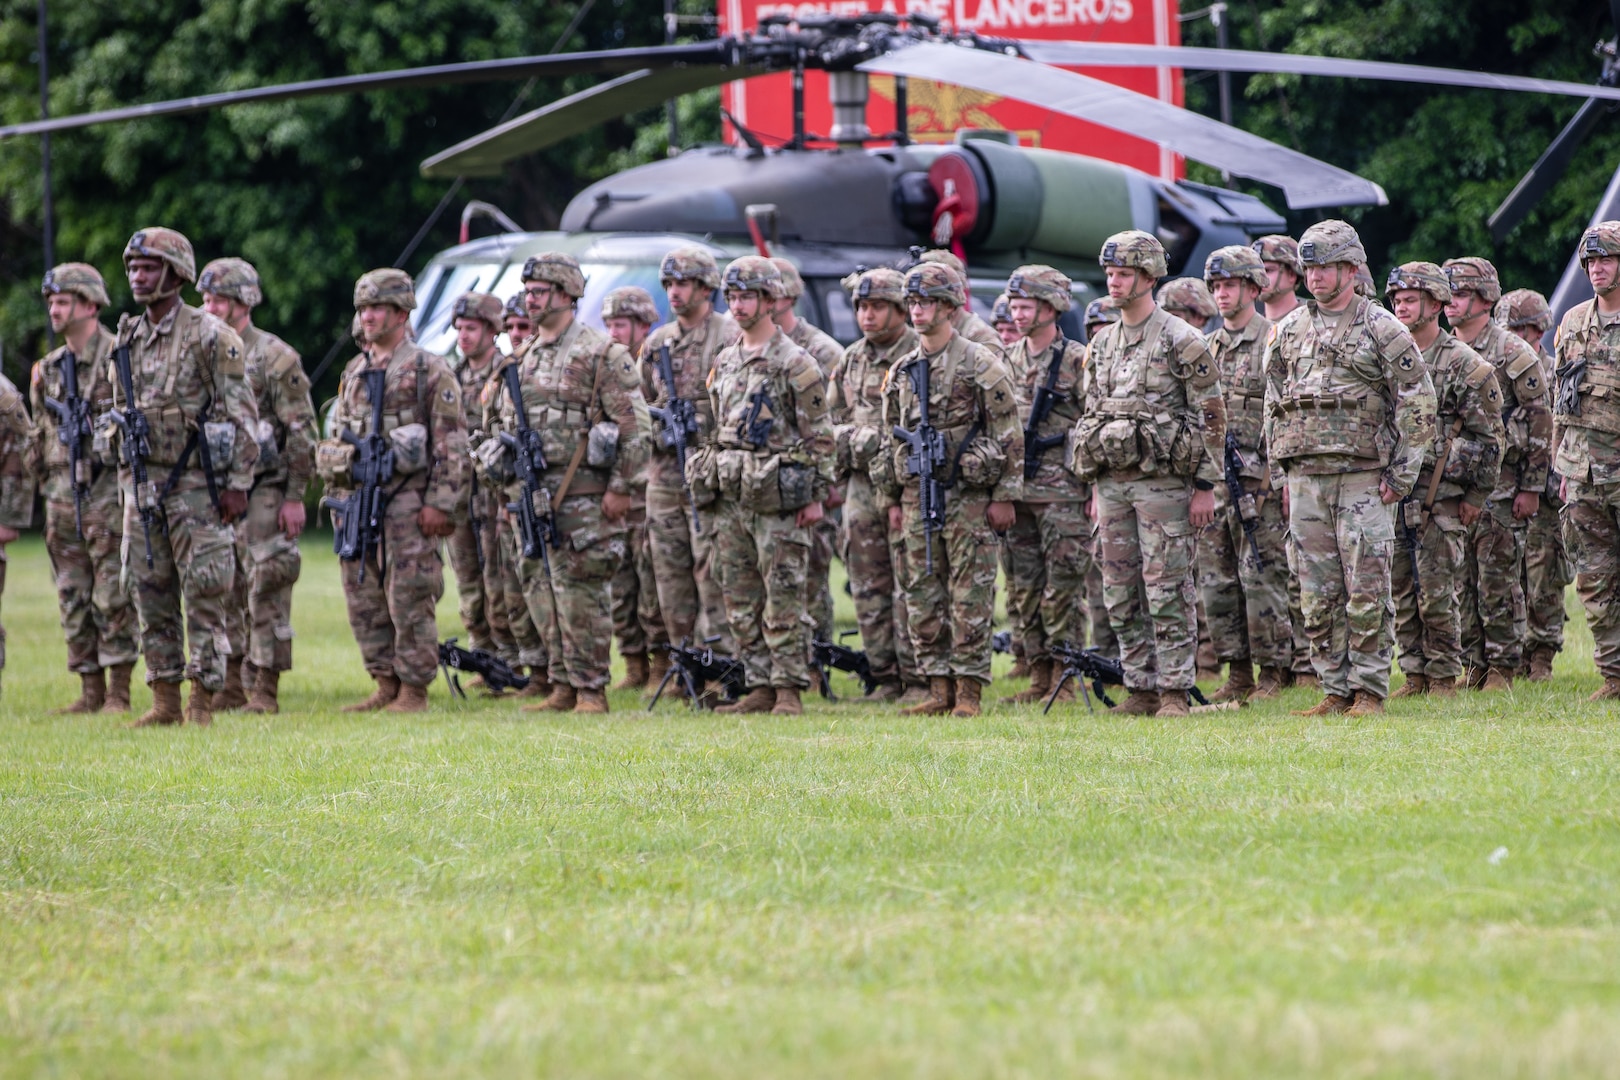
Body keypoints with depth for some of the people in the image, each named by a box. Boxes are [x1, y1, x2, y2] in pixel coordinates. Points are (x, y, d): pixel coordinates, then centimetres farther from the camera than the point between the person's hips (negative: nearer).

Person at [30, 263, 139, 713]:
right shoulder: (50, 368, 14)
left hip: (108, 494, -7)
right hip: (62, 499, 7)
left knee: (113, 598, -6)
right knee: (74, 600, 6)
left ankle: (119, 692, -3)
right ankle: (90, 689, 11)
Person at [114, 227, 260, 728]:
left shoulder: (210, 336, -8)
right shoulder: (128, 339, 11)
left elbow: (243, 415, -9)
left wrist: (237, 483, -13)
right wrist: (125, 479, 16)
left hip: (196, 485, -6)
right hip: (142, 482, 6)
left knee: (204, 597, -4)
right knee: (152, 598, 7)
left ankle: (203, 704, -2)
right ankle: (165, 701, 13)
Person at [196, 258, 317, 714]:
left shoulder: (274, 358, -6)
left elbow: (302, 433, -8)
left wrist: (295, 497, -13)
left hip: (263, 492, -6)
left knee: (266, 591, -7)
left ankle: (265, 690, -5)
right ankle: (231, 686, 14)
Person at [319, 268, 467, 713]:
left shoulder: (430, 371, -3)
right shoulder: (354, 372, 17)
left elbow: (451, 443, -8)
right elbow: (337, 439, 23)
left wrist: (440, 504, -14)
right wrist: (336, 500, 17)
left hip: (407, 499, -7)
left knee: (409, 598, -6)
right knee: (364, 599, 7)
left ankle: (414, 690, -1)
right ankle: (386, 685, 14)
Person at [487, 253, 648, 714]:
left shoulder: (602, 354, -6)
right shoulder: (524, 358, 15)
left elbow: (634, 425, -9)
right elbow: (501, 421, 25)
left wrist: (620, 487, -13)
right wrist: (509, 468, 13)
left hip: (583, 497, -7)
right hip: (532, 497, 7)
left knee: (581, 595, -8)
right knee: (542, 593, 8)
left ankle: (591, 691, -3)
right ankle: (564, 687, 15)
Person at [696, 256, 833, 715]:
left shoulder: (796, 364, -6)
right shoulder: (724, 362, 15)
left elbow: (820, 436, -7)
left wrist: (815, 496, -11)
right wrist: (710, 485, 17)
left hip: (777, 499, -7)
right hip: (730, 498, 7)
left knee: (784, 600, -5)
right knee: (741, 600, 7)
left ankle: (788, 690, -3)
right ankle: (759, 688, 12)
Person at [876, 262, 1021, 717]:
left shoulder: (981, 365, -5)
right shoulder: (902, 371, 12)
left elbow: (1009, 435, -6)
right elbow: (891, 438, 19)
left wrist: (1005, 496, -10)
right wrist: (894, 499, 15)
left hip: (969, 494, -6)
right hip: (918, 493, 6)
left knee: (970, 595, -4)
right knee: (923, 595, 5)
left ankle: (969, 691, -2)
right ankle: (940, 689, 10)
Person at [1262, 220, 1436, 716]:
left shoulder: (1382, 329, -2)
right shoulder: (1289, 330, 13)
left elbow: (1419, 403, -3)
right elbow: (1274, 406, 20)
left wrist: (1401, 474, -7)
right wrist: (1280, 474, 13)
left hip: (1363, 478, -5)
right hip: (1305, 480, 5)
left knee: (1367, 593, -7)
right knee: (1319, 595, 5)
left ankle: (1370, 690, -1)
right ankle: (1336, 689, 11)